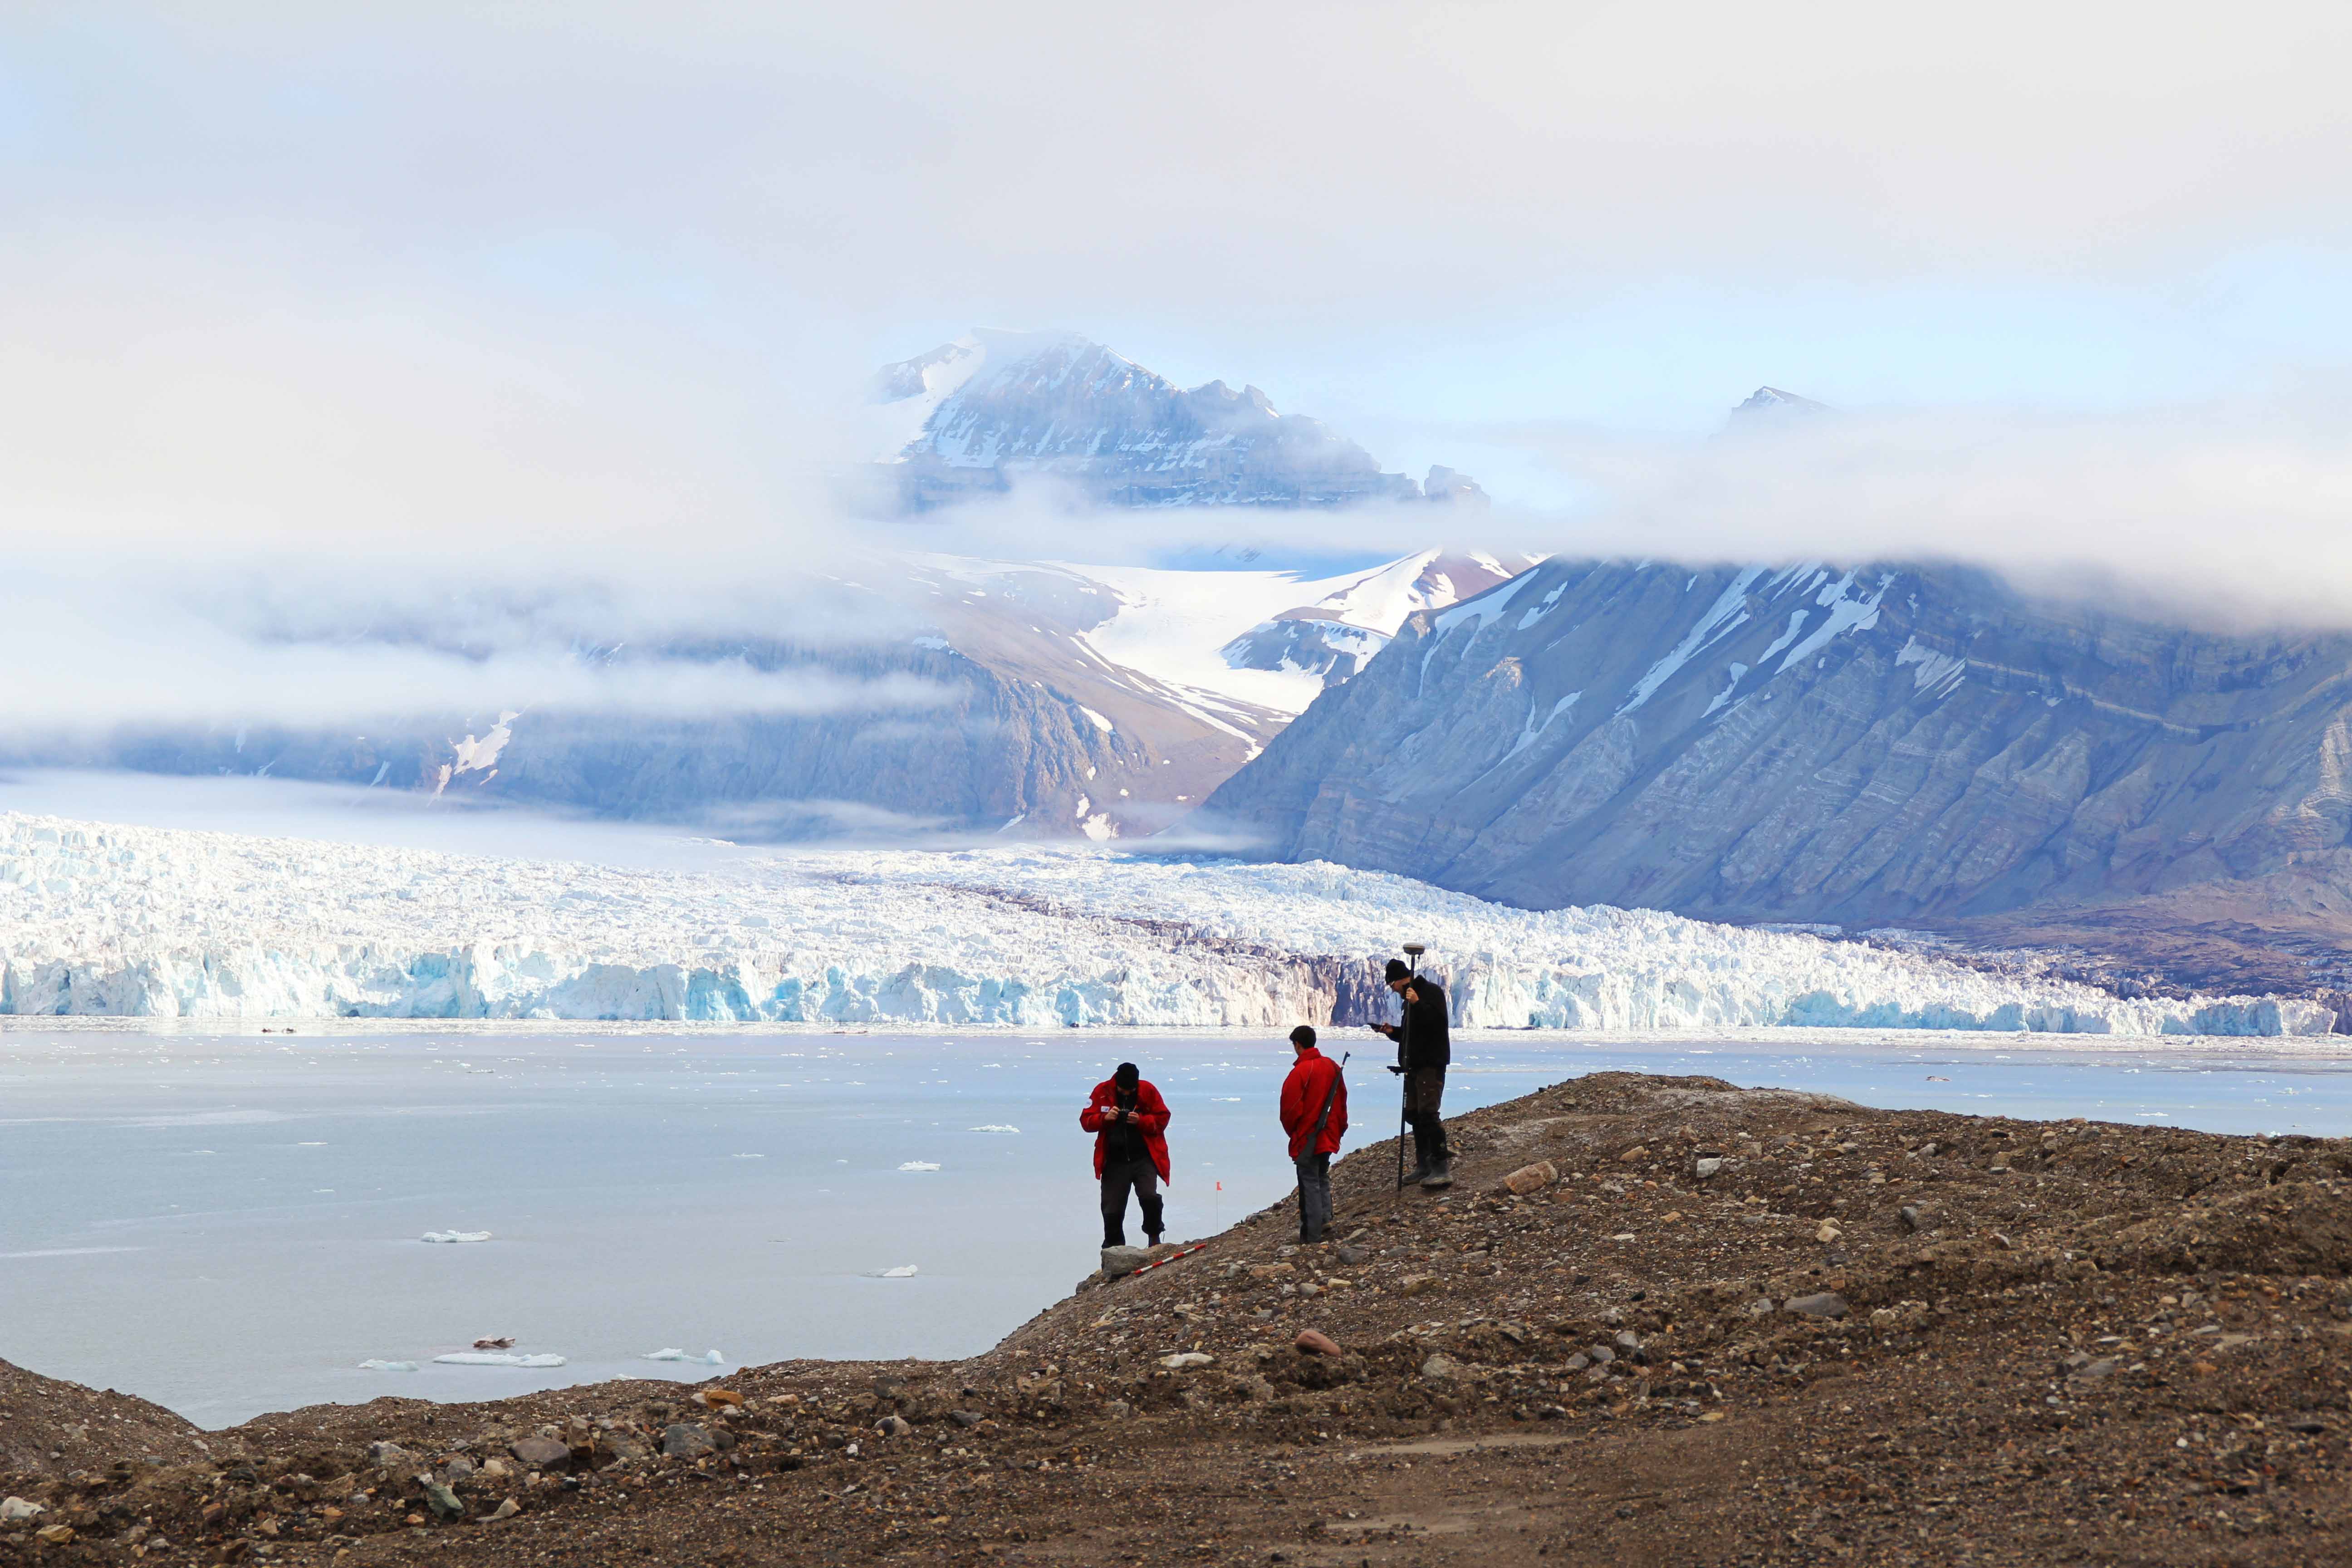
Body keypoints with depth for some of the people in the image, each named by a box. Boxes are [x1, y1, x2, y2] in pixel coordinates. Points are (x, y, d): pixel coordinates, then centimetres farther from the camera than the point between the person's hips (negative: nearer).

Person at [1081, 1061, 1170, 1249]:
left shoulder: (1148, 1091, -3)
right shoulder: (1102, 1091, -2)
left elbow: (1162, 1119, -2)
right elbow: (1086, 1121, 0)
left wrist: (1141, 1121, -19)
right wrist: (1105, 1118, -19)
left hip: (1144, 1158, -2)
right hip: (1114, 1161, 2)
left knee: (1149, 1197, -22)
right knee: (1112, 1210, 2)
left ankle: (1154, 1235, 5)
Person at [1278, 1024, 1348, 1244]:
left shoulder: (1300, 1072, -19)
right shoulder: (1332, 1067, 5)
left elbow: (1291, 1109, -15)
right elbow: (1341, 1101, 13)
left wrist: (1291, 1131, 3)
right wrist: (1339, 1128, 22)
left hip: (1307, 1139, -7)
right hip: (1329, 1138, 7)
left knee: (1310, 1184, -3)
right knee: (1323, 1180, 20)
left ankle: (1311, 1235, -1)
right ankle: (1326, 1223, 21)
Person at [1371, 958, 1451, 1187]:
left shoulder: (1431, 992, -7)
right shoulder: (1409, 998, 23)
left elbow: (1436, 1020, -22)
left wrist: (1418, 1004, -32)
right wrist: (1392, 1031, 12)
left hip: (1431, 1063, -10)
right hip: (1415, 1065, 10)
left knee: (1428, 1112, -18)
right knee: (1414, 1114, 9)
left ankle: (1443, 1167, -21)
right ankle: (1424, 1167, 14)